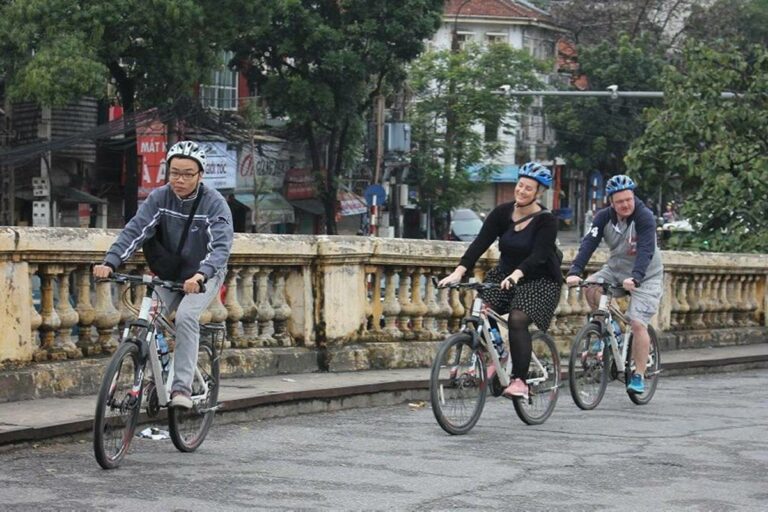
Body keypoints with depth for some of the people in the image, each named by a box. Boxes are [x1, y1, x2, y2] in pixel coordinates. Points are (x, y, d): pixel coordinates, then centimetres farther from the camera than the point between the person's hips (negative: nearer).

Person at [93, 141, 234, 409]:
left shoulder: (214, 203, -20)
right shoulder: (160, 198, -10)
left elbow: (221, 246, -32)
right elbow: (135, 230, -22)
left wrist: (200, 275, -52)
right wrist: (110, 262, -39)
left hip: (205, 275, -3)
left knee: (186, 316, -29)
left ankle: (182, 388, -26)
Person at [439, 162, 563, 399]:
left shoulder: (546, 221, -16)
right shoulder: (502, 213, -6)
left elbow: (538, 255, -29)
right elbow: (480, 243, -15)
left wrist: (517, 274, -48)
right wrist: (459, 271, -29)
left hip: (540, 280, -4)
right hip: (505, 274, 4)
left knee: (518, 320, -26)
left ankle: (519, 380, -15)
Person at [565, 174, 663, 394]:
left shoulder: (644, 217, -22)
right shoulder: (604, 217, -11)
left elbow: (646, 250, -34)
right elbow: (588, 243, -22)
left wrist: (635, 278, -50)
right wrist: (574, 272, -37)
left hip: (646, 276, -4)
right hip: (615, 270, 4)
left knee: (638, 323, -16)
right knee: (591, 287, -24)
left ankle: (639, 377, -5)